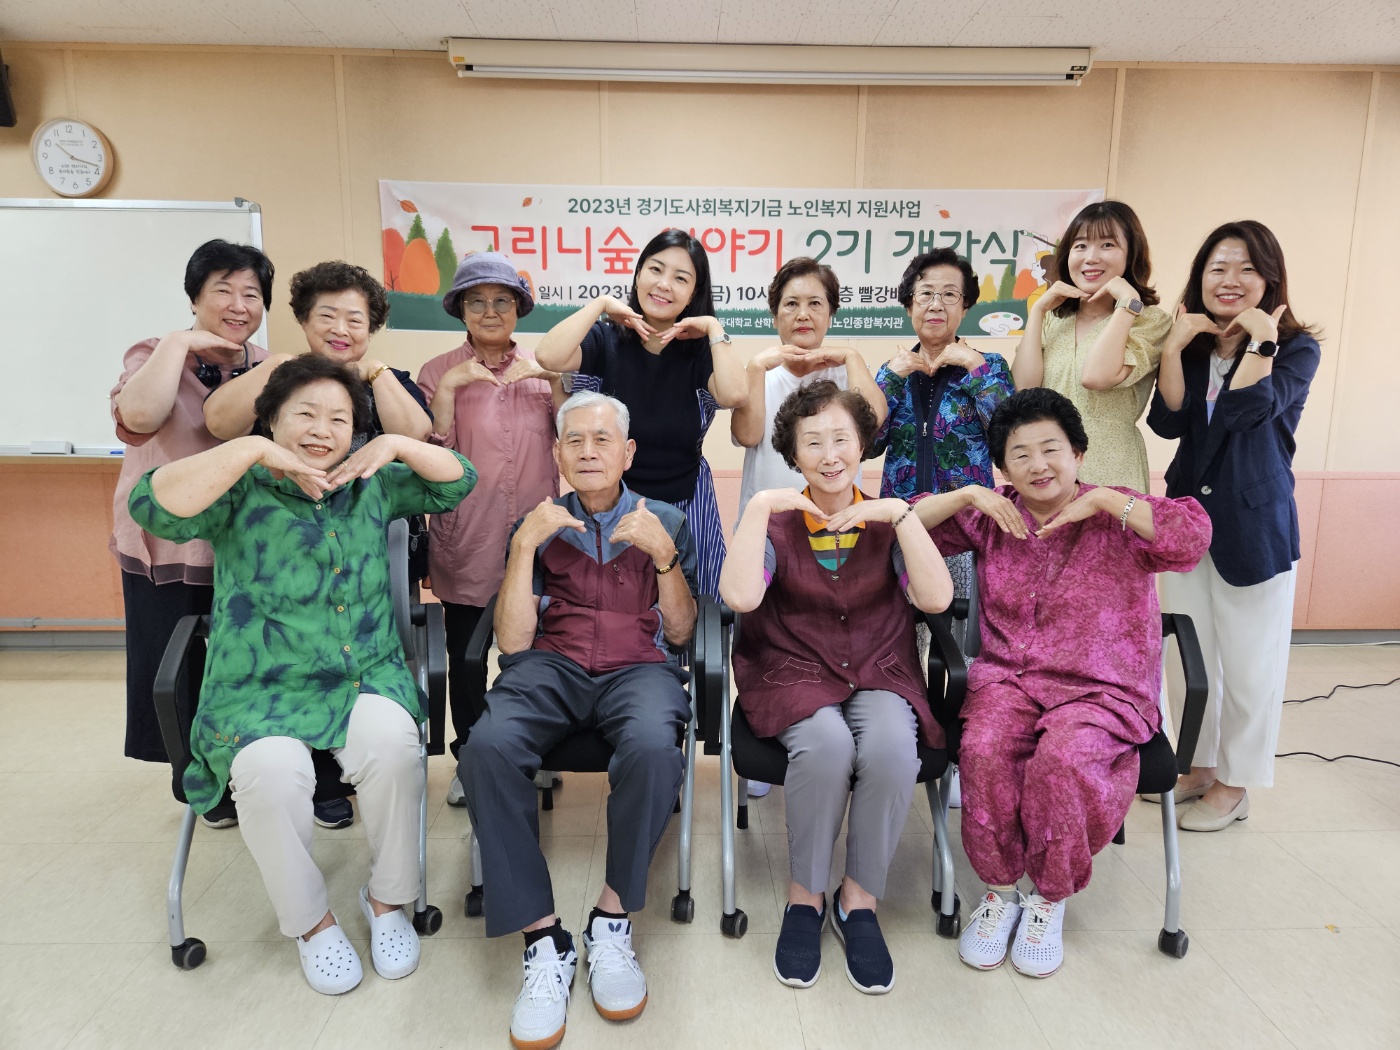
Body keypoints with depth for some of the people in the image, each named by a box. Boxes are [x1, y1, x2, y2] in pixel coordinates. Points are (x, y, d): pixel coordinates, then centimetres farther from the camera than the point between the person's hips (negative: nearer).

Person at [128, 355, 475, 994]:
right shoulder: (242, 490, 1)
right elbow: (154, 507, -17)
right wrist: (250, 451, -21)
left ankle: (387, 899, -3)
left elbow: (456, 482, 12)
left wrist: (396, 446, -4)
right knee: (271, 769, -31)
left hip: (367, 677, 2)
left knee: (392, 742, -29)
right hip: (260, 690, -1)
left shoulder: (372, 485, 11)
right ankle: (309, 921, -2)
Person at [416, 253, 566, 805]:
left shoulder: (541, 368, 9)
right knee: (466, 653, 7)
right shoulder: (438, 372, 3)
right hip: (467, 538, -1)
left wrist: (554, 379, -11)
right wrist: (447, 389, -15)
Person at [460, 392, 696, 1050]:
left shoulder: (664, 522, 18)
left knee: (653, 747, -37)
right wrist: (525, 544, -6)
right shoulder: (540, 525, 18)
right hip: (550, 667, 1)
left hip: (638, 668, -1)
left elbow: (679, 633, 9)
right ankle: (542, 941, -21)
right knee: (488, 746, -33)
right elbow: (513, 642, 5)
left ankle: (612, 921, -15)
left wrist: (664, 553, -6)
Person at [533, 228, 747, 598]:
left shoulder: (699, 349, -3)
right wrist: (601, 303, -14)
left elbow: (734, 394, -23)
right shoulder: (606, 339, -3)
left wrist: (713, 328, -14)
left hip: (685, 505, 1)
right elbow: (549, 357, -23)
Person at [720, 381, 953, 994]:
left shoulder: (887, 520, 5)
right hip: (794, 674, -1)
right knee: (827, 744, -33)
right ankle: (805, 896, -8)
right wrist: (758, 507, -17)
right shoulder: (777, 522, 1)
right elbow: (739, 597, -18)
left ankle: (860, 898, -6)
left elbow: (936, 599, -11)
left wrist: (901, 514, -16)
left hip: (880, 674, 1)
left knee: (891, 748, -31)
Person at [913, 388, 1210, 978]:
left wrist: (1101, 500, -16)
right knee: (983, 749, -29)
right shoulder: (991, 517, 9)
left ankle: (1049, 899, -4)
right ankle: (1000, 889, -4)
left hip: (1101, 689, -2)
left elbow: (1193, 536, -15)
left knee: (1063, 758, -32)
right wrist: (967, 496, -9)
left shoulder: (1118, 518, 3)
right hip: (1007, 679, 2)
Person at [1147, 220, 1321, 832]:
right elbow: (1168, 422, -10)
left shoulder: (1296, 349, -6)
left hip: (1254, 524, -4)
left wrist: (1260, 338, -21)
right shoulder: (1191, 347, 5)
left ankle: (1234, 783, 24)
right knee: (1191, 655, 14)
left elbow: (1246, 409, -24)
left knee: (1248, 660, 6)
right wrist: (1174, 348, -15)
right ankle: (1198, 765, 33)